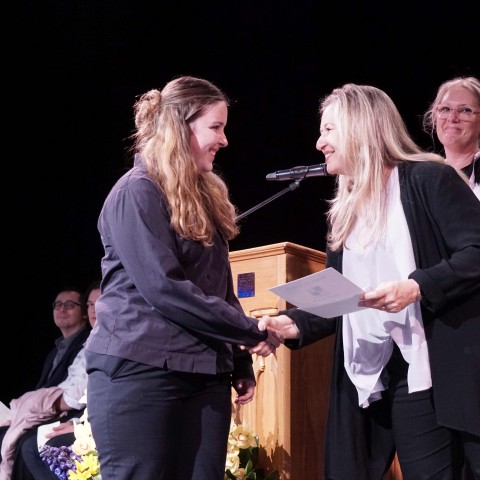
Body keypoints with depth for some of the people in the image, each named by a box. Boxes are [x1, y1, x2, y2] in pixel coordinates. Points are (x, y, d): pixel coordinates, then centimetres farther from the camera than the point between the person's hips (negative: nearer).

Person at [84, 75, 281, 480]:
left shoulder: (206, 196, 18)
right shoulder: (137, 193, -8)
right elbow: (163, 288, -18)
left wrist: (241, 363, 12)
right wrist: (251, 331, -13)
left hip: (205, 372, 8)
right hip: (140, 371, -8)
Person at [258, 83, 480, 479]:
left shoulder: (428, 180, -3)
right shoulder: (345, 210, 19)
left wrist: (418, 285, -24)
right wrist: (296, 324, 2)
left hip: (419, 373, -7)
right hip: (360, 378, 7)